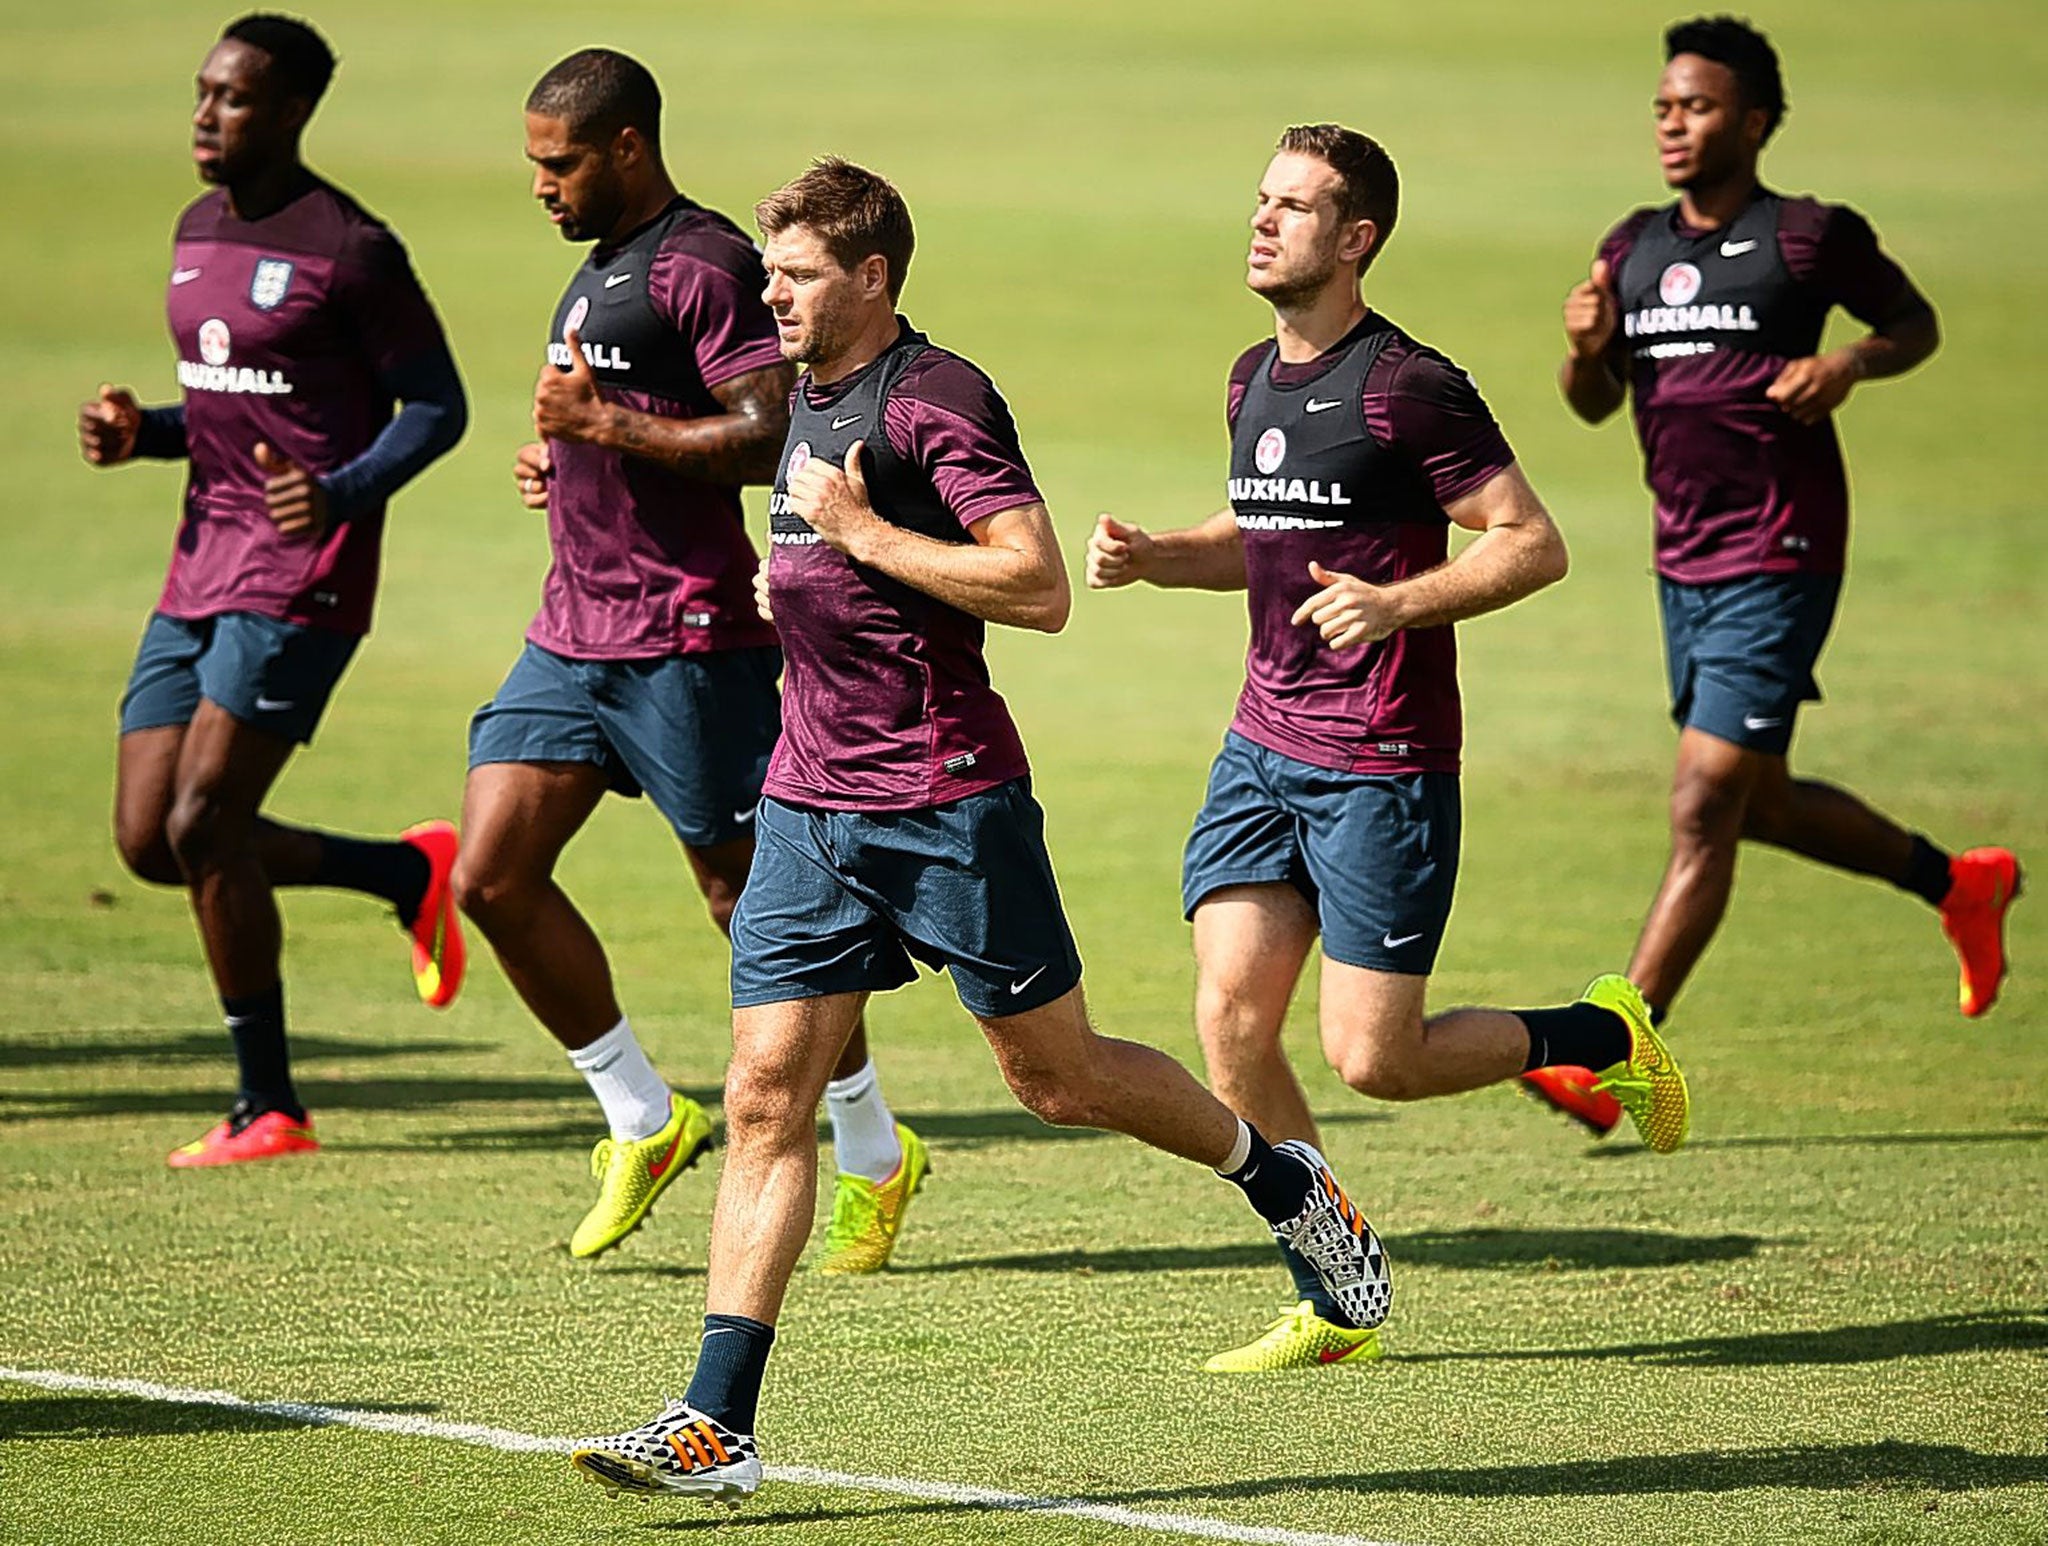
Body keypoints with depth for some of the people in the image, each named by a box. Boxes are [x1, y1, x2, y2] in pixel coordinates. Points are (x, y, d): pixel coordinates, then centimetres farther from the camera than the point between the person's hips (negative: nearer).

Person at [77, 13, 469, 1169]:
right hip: (203, 570, 9)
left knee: (203, 825, -13)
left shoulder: (351, 250, -11)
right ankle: (412, 871, 23)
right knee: (148, 839, 3)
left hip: (302, 580, -8)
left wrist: (343, 494, -25)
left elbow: (438, 407, -9)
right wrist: (141, 433, 4)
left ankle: (269, 1108, 0)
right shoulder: (199, 233, 14)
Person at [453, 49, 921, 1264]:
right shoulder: (602, 268, 18)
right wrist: (558, 459, 13)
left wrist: (603, 424, -19)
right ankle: (644, 1121, 12)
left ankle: (875, 1156, 14)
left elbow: (771, 436, -22)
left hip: (686, 638, -9)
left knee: (748, 897, -2)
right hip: (571, 632, 9)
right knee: (491, 875, -1)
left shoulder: (703, 264, -12)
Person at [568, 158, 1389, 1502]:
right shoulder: (812, 393, 13)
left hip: (949, 802, -7)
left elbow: (1040, 591, -22)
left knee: (1059, 1076, 7)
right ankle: (718, 1428, -8)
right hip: (810, 803, 7)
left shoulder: (939, 398, -14)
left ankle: (1287, 1180, 34)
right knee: (767, 1098, -4)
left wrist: (858, 532, -20)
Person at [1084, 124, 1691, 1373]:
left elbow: (1534, 545, -13)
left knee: (1373, 1060, -6)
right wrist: (1155, 556, 10)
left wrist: (1397, 603, -26)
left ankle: (1603, 1035, 21)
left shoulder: (1407, 387, -13)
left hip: (1385, 766, -7)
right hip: (1264, 749, 7)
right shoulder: (1254, 380, 12)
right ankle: (1331, 1308, 8)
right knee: (1232, 1023, -4)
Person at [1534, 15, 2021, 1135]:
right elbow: (1594, 404, 13)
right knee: (1761, 803, 18)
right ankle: (1960, 885, 41)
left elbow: (1916, 323, 7)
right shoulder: (1635, 249, 9)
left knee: (1704, 812, -11)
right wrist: (1586, 348, -9)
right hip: (1684, 564, 8)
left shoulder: (1813, 237, -7)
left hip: (1780, 561, -8)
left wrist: (1849, 363, -14)